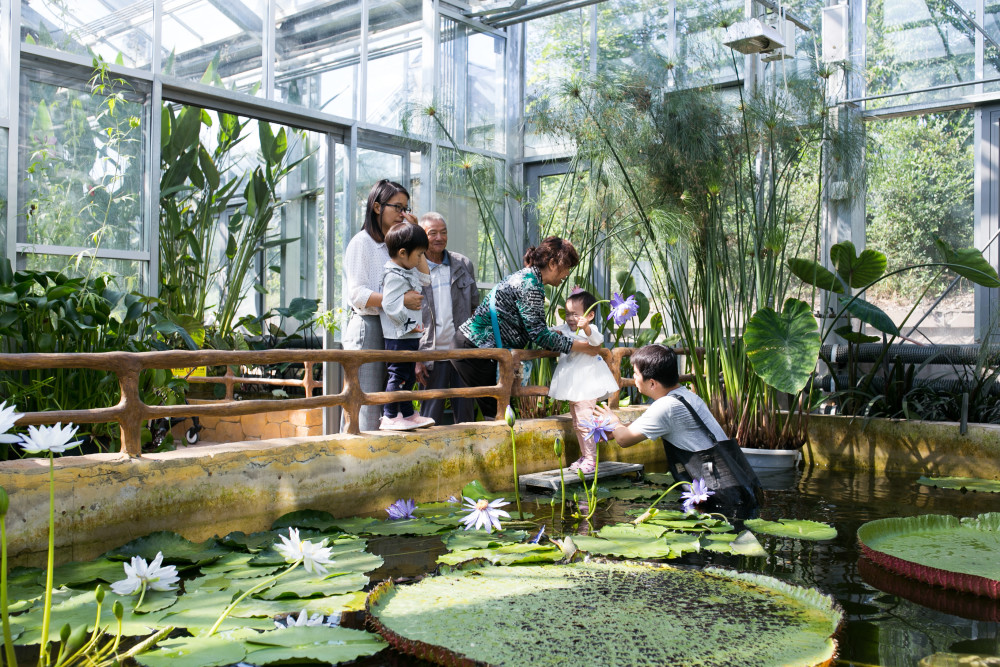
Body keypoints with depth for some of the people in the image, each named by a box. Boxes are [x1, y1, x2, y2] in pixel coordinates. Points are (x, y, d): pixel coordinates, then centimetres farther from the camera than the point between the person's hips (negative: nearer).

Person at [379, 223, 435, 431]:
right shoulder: (394, 276, -18)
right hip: (399, 337, -10)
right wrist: (408, 324, -18)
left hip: (410, 336, 10)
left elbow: (425, 279, 28)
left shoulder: (409, 272, 12)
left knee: (408, 376, 16)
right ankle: (389, 417, 1)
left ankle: (408, 414, 25)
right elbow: (390, 306, -25)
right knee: (398, 375, -5)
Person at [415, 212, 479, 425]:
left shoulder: (463, 264, 9)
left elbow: (476, 306, 16)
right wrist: (415, 359, -6)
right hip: (432, 356, -3)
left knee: (466, 414, 9)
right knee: (431, 417, 3)